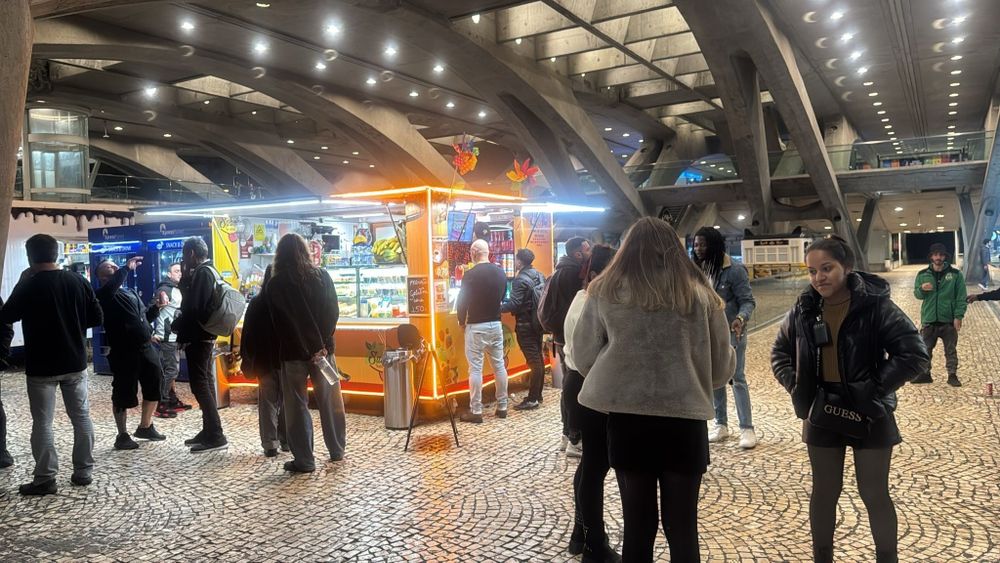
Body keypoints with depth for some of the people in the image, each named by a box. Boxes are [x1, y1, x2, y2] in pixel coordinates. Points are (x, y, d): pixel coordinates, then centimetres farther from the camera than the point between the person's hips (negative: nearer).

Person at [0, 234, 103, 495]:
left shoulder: (28, 285, -12)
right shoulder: (79, 281, -2)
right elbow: (97, 318, 2)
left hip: (41, 366, -4)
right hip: (75, 362, 4)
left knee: (42, 422, 4)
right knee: (81, 416, 12)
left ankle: (45, 479, 8)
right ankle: (84, 472, 18)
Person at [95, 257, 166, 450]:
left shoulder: (131, 293, 19)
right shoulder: (105, 295, -5)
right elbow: (113, 284, -30)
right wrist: (127, 268, -25)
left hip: (145, 347, 7)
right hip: (124, 351, -7)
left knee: (155, 385, 12)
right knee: (123, 393, 0)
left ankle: (145, 427, 29)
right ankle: (122, 436, 13)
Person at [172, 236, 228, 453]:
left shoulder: (202, 273, -17)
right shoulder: (210, 271, 14)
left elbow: (192, 308, -22)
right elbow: (190, 298, 18)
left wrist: (176, 325, -8)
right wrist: (185, 278, 6)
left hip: (197, 337, -10)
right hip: (205, 335, 10)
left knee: (199, 384, -8)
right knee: (205, 382, 13)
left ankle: (215, 436, -8)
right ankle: (209, 431, 21)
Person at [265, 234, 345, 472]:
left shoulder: (274, 285, -6)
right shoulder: (322, 277, 0)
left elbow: (276, 321, -6)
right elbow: (333, 312, -4)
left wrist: (306, 348, -2)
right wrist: (323, 343, -6)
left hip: (292, 352, -2)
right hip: (322, 349, 3)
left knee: (296, 406, 5)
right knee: (330, 401, 14)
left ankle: (304, 460, 7)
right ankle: (337, 450, 24)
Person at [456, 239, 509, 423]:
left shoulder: (470, 275, -14)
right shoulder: (501, 273, 4)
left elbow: (462, 302, -9)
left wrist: (462, 322, 7)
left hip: (476, 327, -6)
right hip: (496, 325, 6)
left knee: (475, 368, -1)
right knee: (499, 366, 11)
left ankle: (476, 411, 2)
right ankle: (502, 407, 18)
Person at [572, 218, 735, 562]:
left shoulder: (605, 292, -2)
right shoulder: (701, 295, 0)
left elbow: (583, 359, 4)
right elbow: (723, 369, 6)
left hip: (627, 419, 0)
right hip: (685, 421, 0)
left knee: (637, 524, 14)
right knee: (682, 527, 14)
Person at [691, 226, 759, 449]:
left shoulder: (734, 270, -16)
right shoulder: (698, 270, 1)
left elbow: (748, 301, -14)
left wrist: (741, 318, -32)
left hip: (731, 332, -5)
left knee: (737, 378, 0)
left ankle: (747, 428, 8)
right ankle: (721, 424, 25)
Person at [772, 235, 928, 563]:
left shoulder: (876, 306, -14)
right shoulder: (803, 311, -2)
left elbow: (915, 355, -14)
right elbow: (780, 353, 12)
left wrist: (875, 389, -19)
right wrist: (795, 387, -3)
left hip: (869, 415, -3)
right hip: (821, 415, 3)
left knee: (874, 494, 9)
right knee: (824, 492, 15)